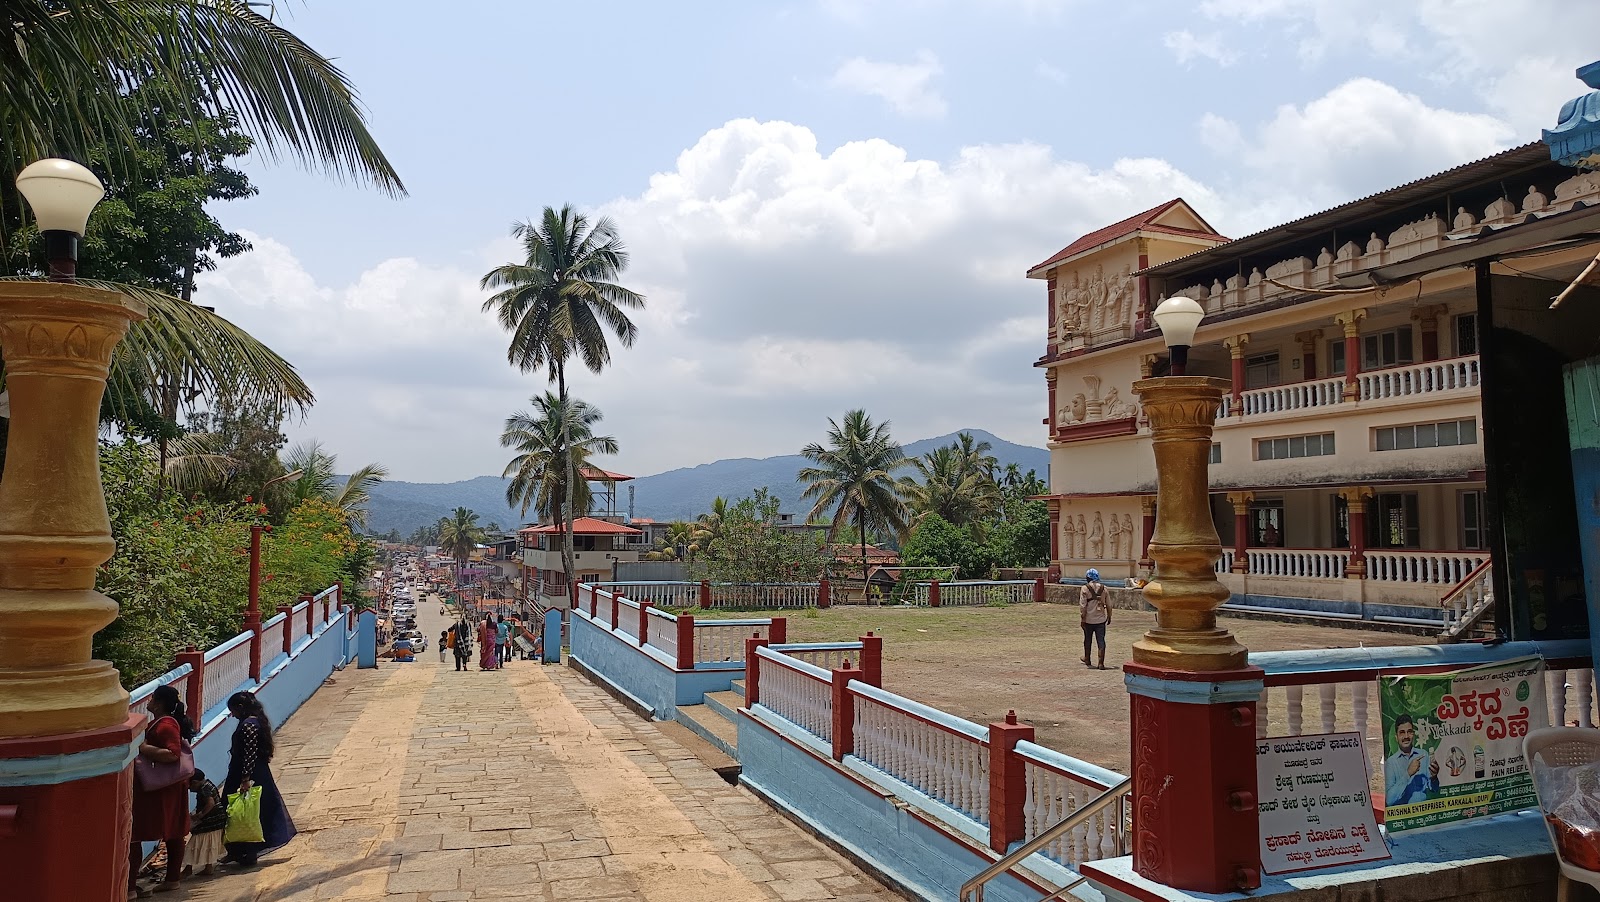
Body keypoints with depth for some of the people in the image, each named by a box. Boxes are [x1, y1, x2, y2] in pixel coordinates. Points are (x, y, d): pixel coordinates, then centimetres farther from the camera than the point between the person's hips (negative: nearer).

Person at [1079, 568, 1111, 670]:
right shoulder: (1103, 588, 2)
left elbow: (1083, 606, -12)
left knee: (1088, 640, 15)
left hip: (1089, 620, -2)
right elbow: (1108, 604, 7)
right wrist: (1109, 617, 19)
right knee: (1101, 640, 0)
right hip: (1101, 619, 2)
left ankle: (1087, 659, 32)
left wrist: (1082, 619, -6)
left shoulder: (1085, 589, -9)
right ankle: (1101, 663, -7)